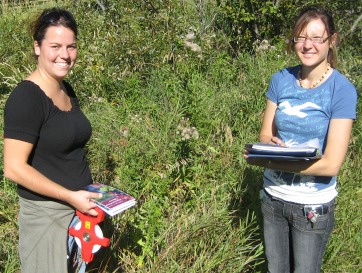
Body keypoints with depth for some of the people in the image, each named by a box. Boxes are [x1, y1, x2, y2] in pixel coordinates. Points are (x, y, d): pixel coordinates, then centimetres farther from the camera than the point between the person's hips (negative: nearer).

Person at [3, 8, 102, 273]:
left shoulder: (67, 90, 8)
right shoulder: (26, 98, -17)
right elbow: (14, 168, -20)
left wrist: (88, 191, 8)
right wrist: (71, 196, -20)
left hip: (79, 205, 8)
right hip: (46, 212, -7)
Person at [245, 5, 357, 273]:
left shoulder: (342, 90, -16)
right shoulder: (281, 80, -3)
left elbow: (331, 164, -20)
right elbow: (265, 135, 2)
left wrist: (267, 161, -23)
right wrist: (273, 145, -23)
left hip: (313, 206, -4)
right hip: (273, 195, 4)